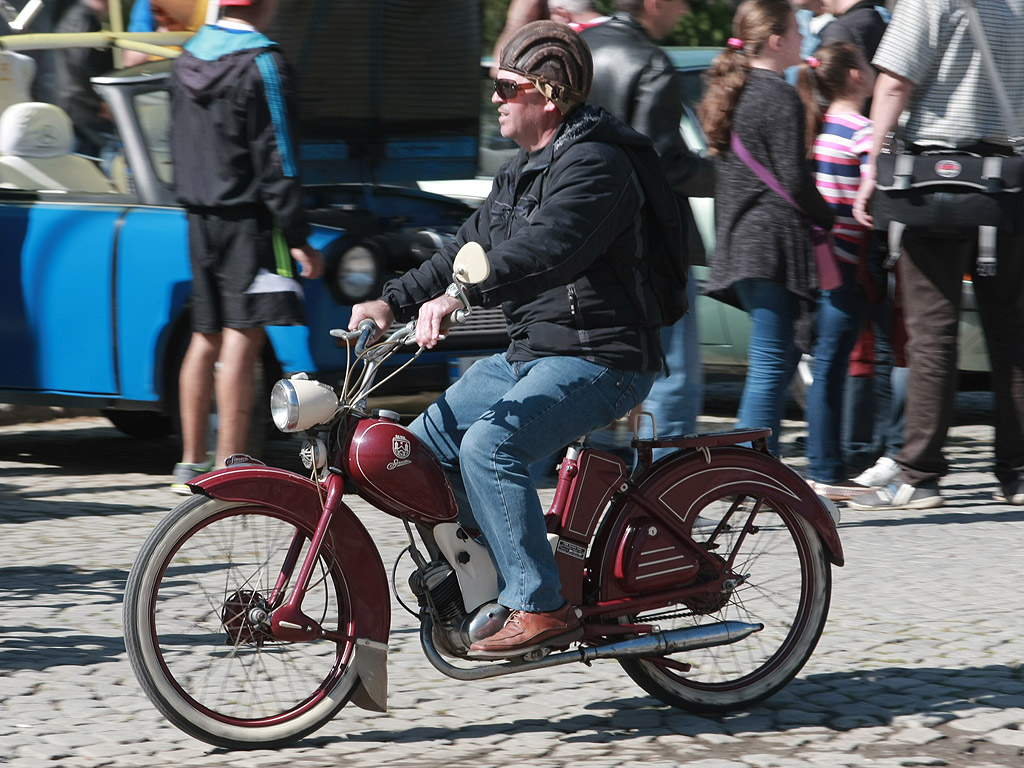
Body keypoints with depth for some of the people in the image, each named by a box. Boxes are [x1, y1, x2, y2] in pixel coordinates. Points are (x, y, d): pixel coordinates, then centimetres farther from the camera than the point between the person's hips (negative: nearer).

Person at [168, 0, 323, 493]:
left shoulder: (187, 59, 11)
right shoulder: (261, 63, -13)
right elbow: (276, 160, -16)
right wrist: (297, 238, -14)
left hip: (200, 220, 8)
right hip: (249, 221, -8)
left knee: (205, 338, 13)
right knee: (241, 340, -8)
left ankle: (192, 464, 16)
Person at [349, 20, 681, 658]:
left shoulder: (595, 164, -16)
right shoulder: (524, 169, 17)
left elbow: (544, 248, -33)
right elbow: (471, 247, 20)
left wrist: (458, 295, -43)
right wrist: (393, 302, 8)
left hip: (600, 359, -10)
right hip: (531, 352, 10)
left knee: (490, 446, -29)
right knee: (424, 445, 4)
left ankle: (542, 608, -25)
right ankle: (484, 581, 14)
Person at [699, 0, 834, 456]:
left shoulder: (730, 95, 16)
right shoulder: (780, 97, -12)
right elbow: (794, 182, -15)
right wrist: (828, 220, 0)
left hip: (739, 243, 9)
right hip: (774, 244, -9)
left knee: (778, 356, 17)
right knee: (772, 363, -8)